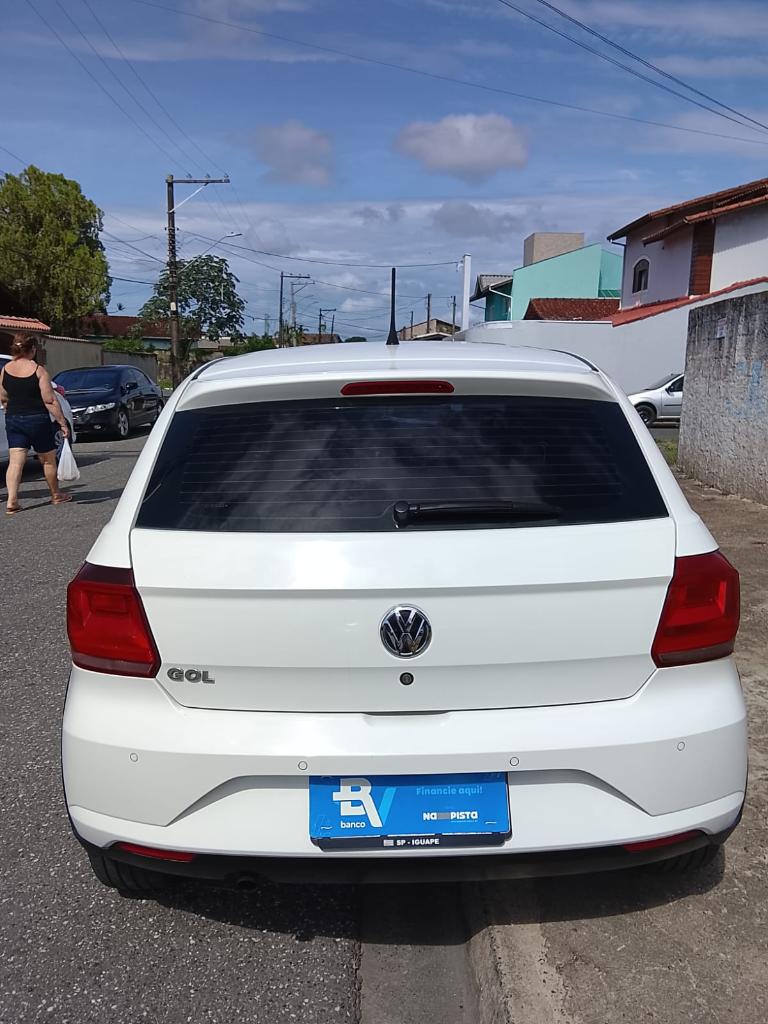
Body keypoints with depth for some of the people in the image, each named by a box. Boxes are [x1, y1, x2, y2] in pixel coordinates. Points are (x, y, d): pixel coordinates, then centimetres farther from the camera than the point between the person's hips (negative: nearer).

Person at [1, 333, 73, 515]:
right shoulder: (38, 371, -12)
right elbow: (50, 401, -15)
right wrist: (63, 423, -10)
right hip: (37, 420, -4)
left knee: (15, 461, 2)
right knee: (48, 459, 13)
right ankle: (56, 495, 27)